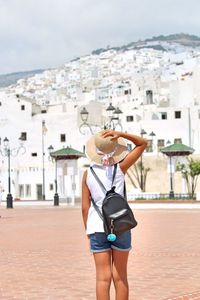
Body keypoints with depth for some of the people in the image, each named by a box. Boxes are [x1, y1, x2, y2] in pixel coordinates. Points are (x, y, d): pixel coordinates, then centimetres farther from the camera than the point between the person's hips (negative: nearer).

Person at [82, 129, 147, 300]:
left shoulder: (88, 174, 1)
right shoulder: (120, 168, -4)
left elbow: (85, 207, 1)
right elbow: (143, 143, 4)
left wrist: (87, 230, 11)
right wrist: (120, 134, -7)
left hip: (97, 227, 1)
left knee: (103, 277, 3)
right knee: (120, 277, 7)